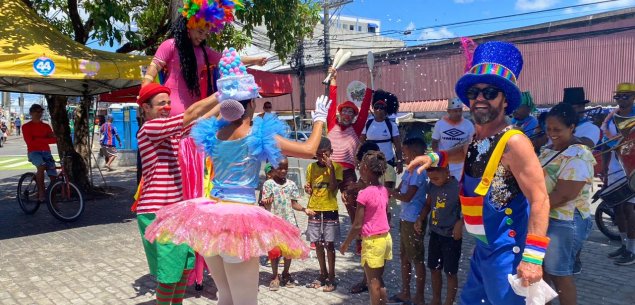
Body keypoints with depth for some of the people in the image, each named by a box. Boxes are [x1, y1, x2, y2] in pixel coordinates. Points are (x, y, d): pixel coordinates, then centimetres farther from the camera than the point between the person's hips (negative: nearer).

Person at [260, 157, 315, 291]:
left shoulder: (291, 184, 4)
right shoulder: (268, 184, -3)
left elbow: (294, 204, 6)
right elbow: (266, 204, -8)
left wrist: (304, 209, -10)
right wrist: (267, 202, -31)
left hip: (289, 222, 3)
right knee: (274, 250, 0)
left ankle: (286, 274, 29)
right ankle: (275, 277, 17)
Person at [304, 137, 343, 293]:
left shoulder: (336, 166, -5)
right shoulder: (311, 167, 5)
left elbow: (333, 187, -16)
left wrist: (331, 168, -19)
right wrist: (307, 189, -8)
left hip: (330, 210, -4)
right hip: (314, 210, 4)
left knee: (329, 244, 1)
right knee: (317, 243, 11)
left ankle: (331, 277, 12)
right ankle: (323, 274, 26)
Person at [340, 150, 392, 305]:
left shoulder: (364, 194, -19)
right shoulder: (384, 190, 3)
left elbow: (357, 225, -16)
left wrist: (346, 244, -4)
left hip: (372, 241, -7)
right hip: (386, 238, 7)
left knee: (373, 283, 6)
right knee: (379, 280, 19)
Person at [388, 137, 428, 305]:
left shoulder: (419, 173, -17)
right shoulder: (409, 171, 12)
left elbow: (407, 197, -22)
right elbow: (398, 190, 13)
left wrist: (388, 191, -14)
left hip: (413, 221, -10)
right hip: (405, 219, 10)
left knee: (417, 259, 2)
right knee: (404, 257, 17)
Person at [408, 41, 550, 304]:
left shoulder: (513, 142, -20)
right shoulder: (478, 137, 6)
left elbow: (540, 199, -22)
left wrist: (533, 255, -27)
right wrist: (435, 158, 15)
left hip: (507, 251, -9)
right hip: (484, 246, 9)